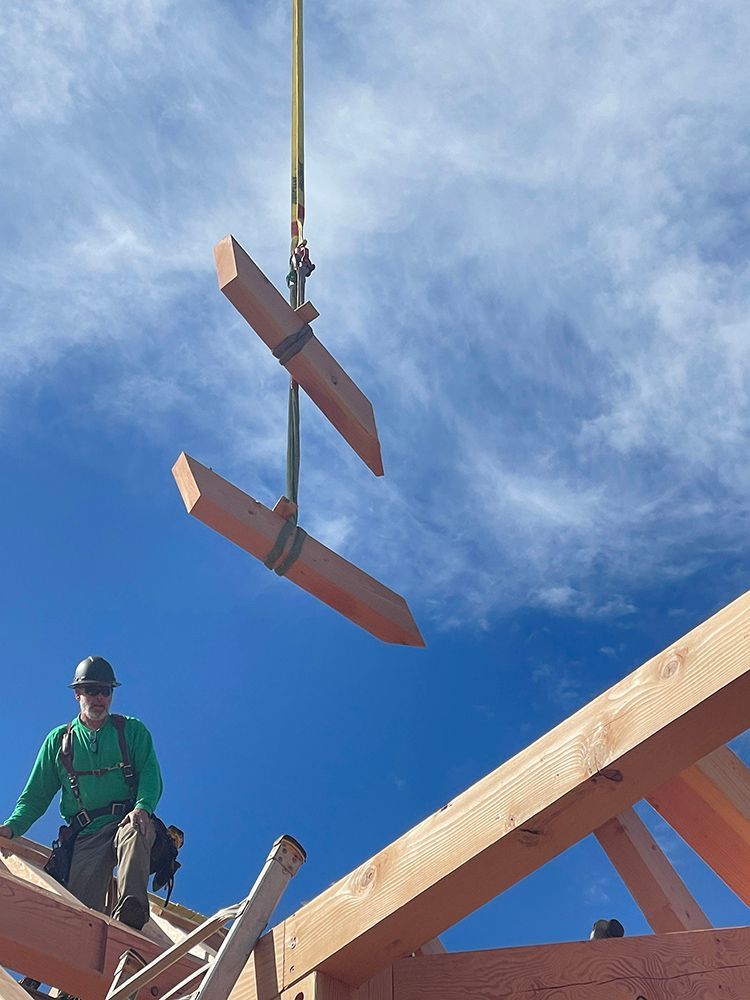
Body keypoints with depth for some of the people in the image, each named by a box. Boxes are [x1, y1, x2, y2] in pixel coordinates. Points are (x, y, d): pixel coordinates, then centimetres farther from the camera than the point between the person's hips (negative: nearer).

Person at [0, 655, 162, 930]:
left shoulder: (132, 730, 15)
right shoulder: (59, 740, 20)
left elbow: (151, 776, 3)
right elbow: (37, 795, 19)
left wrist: (142, 807, -20)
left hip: (127, 822, -3)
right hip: (86, 836, 3)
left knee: (134, 832, -40)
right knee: (83, 910, -20)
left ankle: (129, 916, -57)